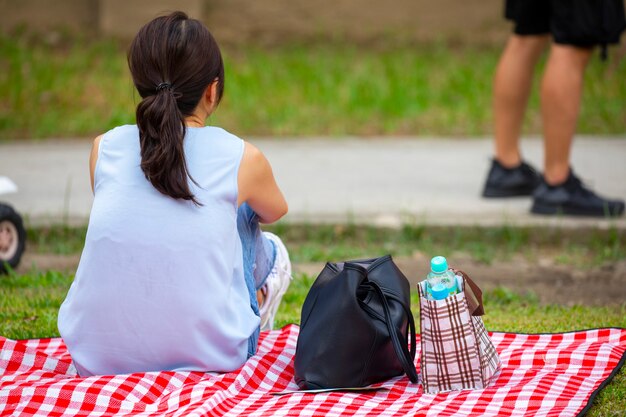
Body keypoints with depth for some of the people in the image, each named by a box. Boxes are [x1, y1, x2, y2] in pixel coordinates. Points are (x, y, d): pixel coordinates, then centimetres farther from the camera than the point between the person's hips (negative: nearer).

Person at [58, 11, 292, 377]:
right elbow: (276, 211, 21)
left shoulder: (104, 149, 0)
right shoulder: (242, 159, -5)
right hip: (208, 356, -2)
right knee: (273, 253, 23)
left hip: (97, 357, 2)